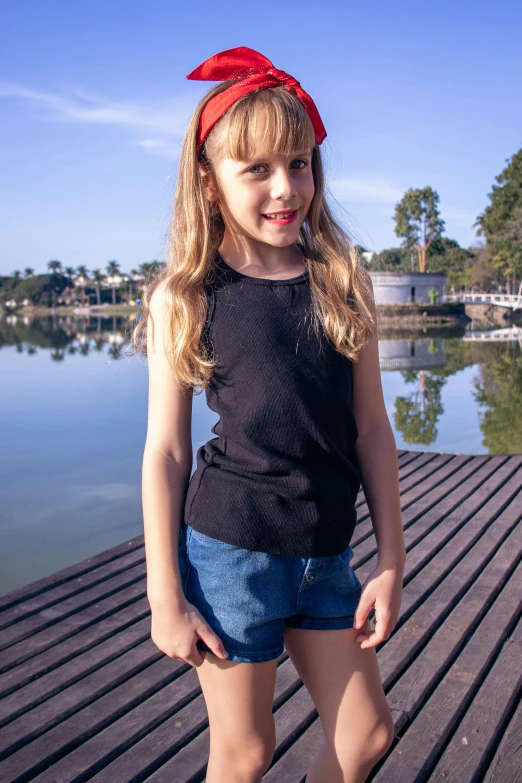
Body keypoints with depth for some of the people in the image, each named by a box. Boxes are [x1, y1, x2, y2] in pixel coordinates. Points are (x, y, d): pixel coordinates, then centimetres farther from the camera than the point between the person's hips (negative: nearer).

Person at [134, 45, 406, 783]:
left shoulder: (344, 282, 1)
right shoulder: (185, 298, -7)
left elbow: (371, 429, 4)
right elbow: (165, 451, -5)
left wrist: (391, 561, 4)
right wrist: (164, 597, -5)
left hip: (327, 555, 4)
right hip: (230, 549, -3)